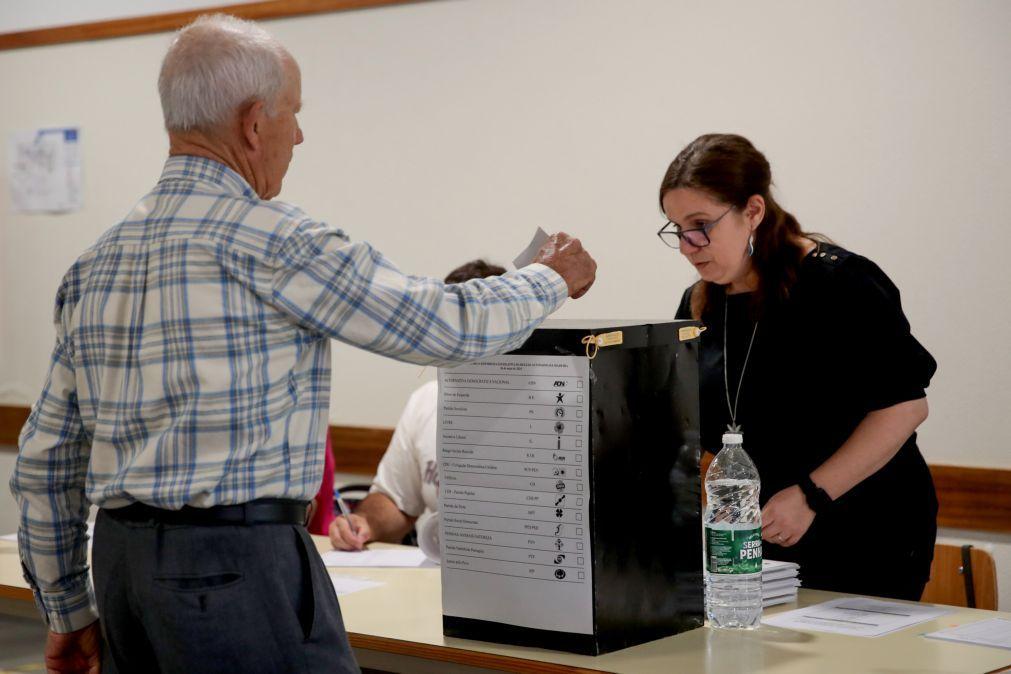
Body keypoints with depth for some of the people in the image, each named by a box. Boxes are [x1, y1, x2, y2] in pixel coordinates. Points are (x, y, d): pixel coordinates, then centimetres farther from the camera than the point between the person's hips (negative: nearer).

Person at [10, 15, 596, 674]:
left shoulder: (96, 263, 11)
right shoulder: (273, 242, -11)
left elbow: (46, 458, 14)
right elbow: (457, 325, -4)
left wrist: (69, 611, 23)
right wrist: (551, 279, 15)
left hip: (122, 560, 8)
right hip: (238, 564, -8)